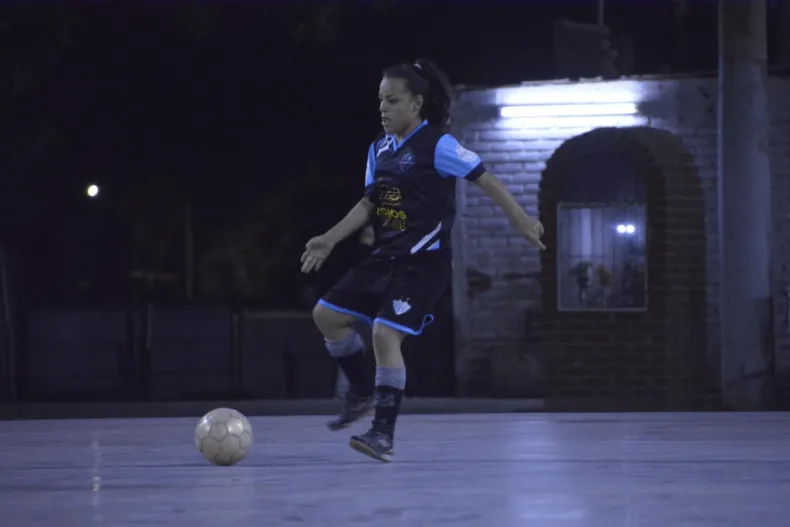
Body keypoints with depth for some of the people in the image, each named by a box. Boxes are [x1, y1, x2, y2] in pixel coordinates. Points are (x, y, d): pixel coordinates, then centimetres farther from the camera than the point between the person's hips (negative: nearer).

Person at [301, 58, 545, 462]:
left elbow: (484, 179, -9)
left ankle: (384, 434, -16)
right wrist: (330, 240, 7)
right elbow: (369, 203, 15)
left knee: (386, 334, -21)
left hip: (424, 262, -8)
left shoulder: (437, 145, -11)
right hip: (384, 258, 8)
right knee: (327, 315, 6)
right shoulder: (379, 149, 12)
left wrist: (520, 220, -10)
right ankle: (363, 393, 24)